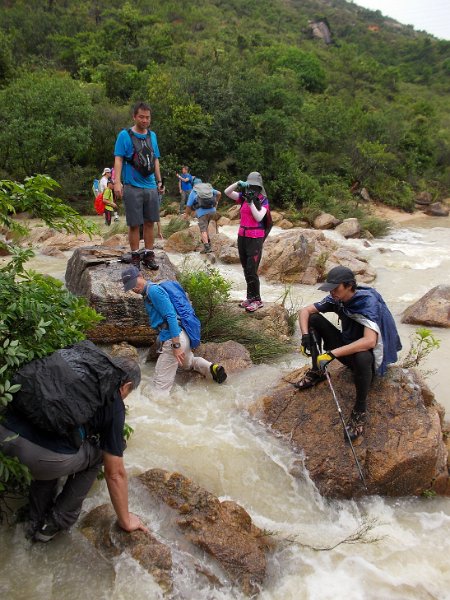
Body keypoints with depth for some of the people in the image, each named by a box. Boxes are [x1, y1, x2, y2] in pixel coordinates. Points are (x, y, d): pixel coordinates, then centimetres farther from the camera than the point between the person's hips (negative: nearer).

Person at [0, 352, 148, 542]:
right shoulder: (113, 404, 10)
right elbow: (115, 474, 16)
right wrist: (125, 521, 33)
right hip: (45, 453, -6)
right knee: (96, 454, 26)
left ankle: (37, 522, 42)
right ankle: (56, 523, 30)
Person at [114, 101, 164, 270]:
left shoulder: (152, 136, 13)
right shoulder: (125, 135, -2)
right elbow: (118, 160, -7)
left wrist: (159, 181, 15)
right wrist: (117, 182, -17)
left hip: (151, 187, 4)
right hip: (132, 187, -4)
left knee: (150, 223, 7)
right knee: (134, 224, 0)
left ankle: (148, 255, 16)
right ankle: (135, 257, 10)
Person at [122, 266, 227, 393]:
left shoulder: (153, 290, -13)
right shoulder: (148, 293, 18)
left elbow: (171, 315, -20)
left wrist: (176, 345, -24)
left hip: (173, 339, -11)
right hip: (182, 336, 11)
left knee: (161, 385, -5)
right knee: (188, 363, 34)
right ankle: (211, 367, 15)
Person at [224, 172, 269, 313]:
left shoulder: (263, 200, -5)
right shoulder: (243, 197, 7)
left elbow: (258, 217, -17)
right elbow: (227, 192, 0)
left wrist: (251, 202, -20)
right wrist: (238, 183, -14)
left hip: (255, 238, -6)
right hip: (242, 236, 6)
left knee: (251, 270, -9)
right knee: (246, 269, 11)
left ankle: (257, 300, 2)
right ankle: (251, 296, 21)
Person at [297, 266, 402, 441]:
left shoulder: (369, 302, -27)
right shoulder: (336, 299, -8)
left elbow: (370, 341, -42)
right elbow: (305, 311, -2)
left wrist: (332, 354, -43)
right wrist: (305, 336, -20)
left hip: (368, 355, -6)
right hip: (347, 346, 7)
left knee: (362, 356, -44)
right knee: (314, 318, -6)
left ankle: (360, 411, -21)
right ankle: (317, 372, 3)